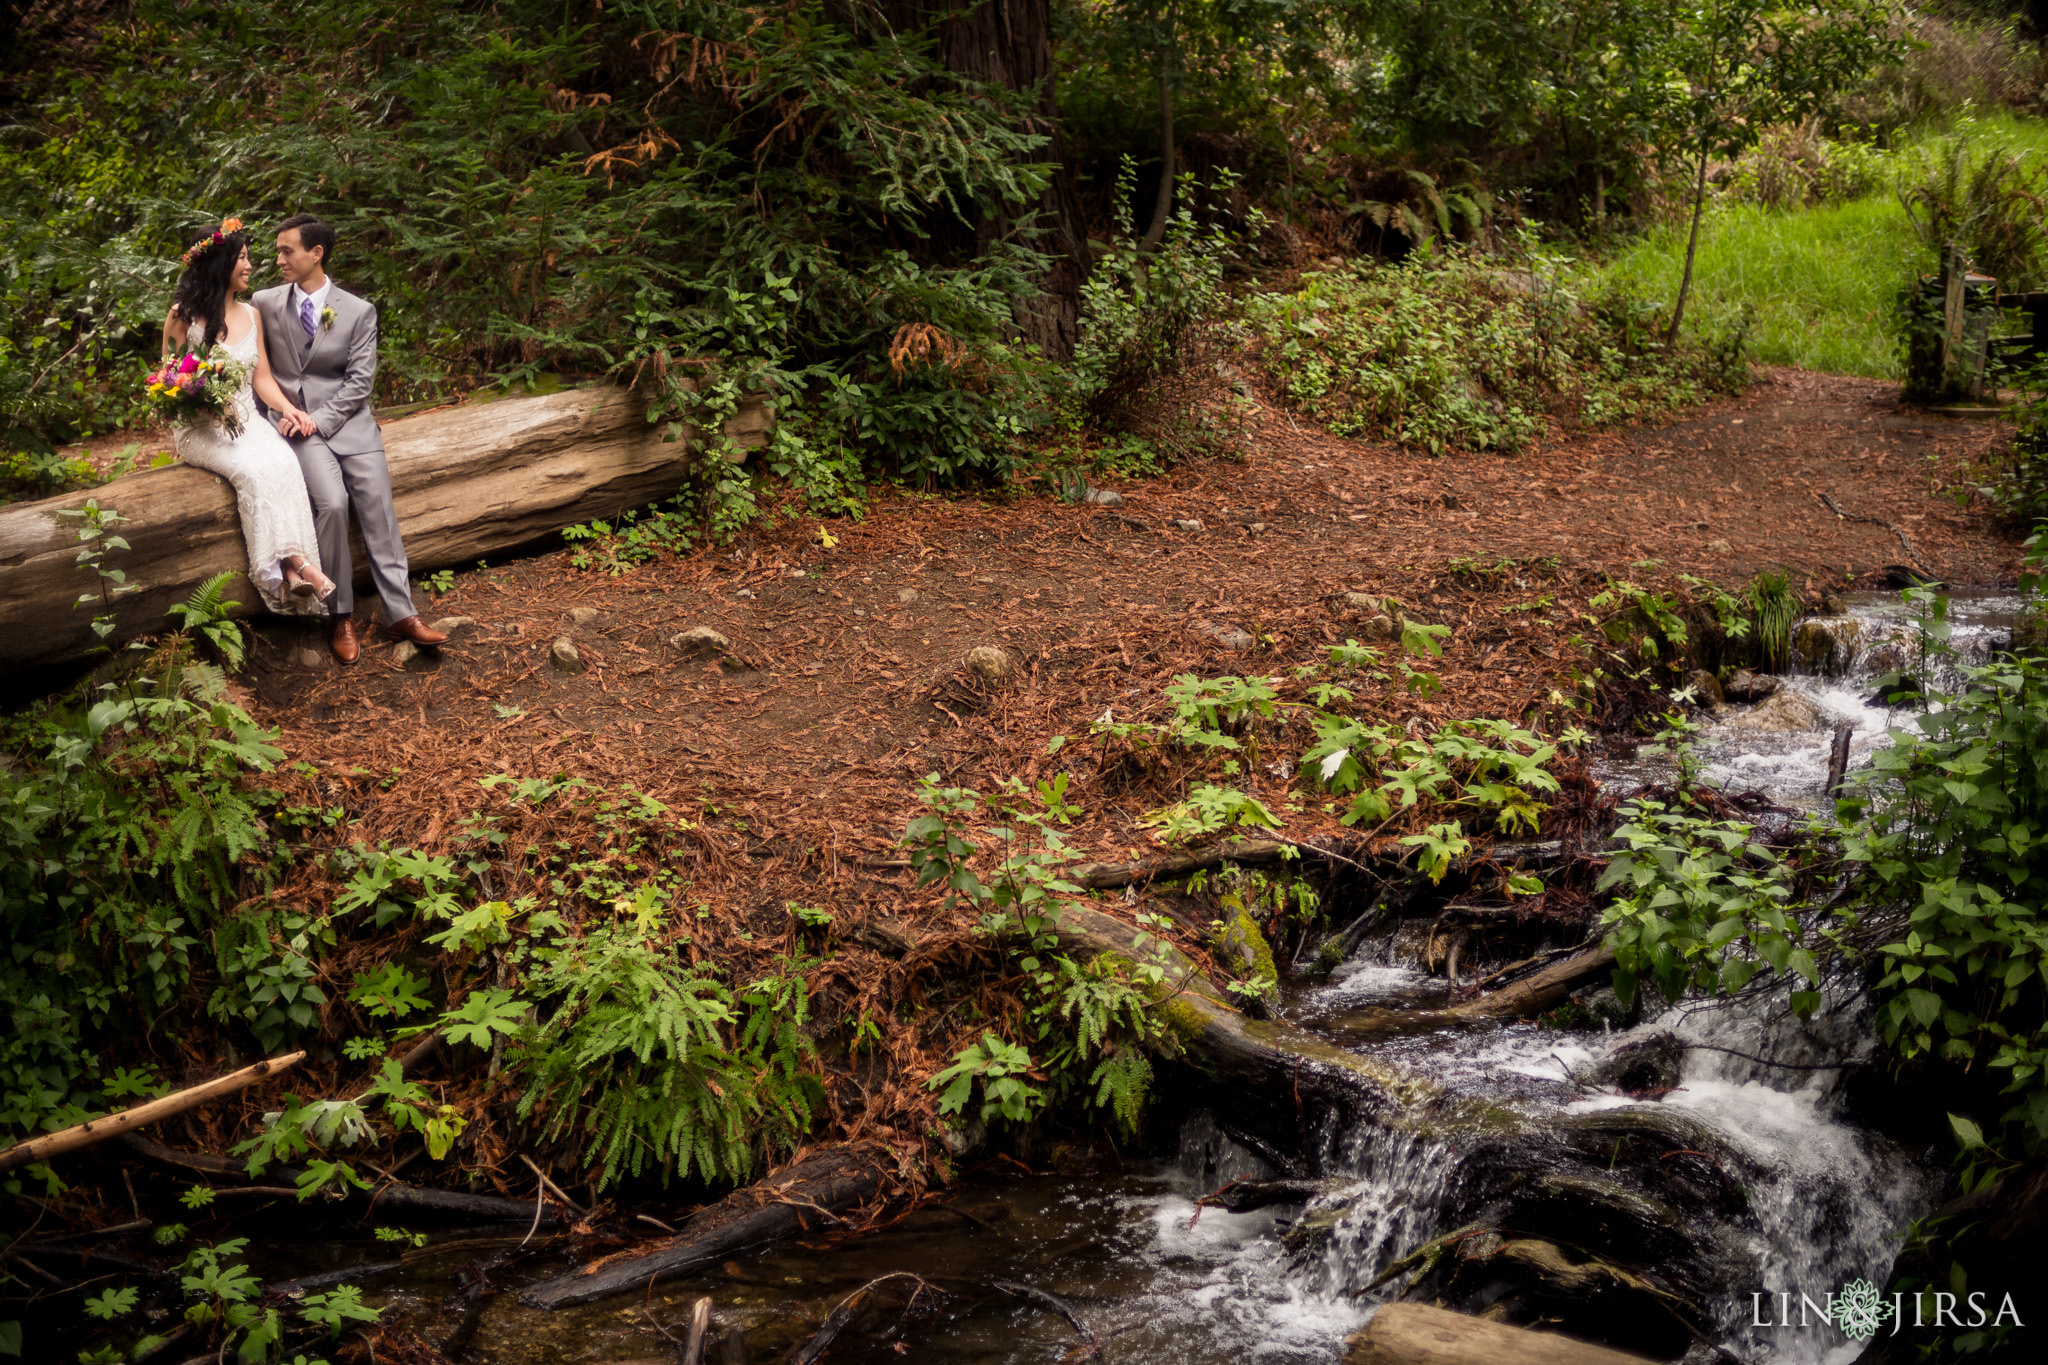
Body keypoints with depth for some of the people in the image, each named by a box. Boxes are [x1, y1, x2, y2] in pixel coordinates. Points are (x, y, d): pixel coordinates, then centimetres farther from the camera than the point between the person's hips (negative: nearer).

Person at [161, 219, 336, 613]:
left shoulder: (251, 315, 16)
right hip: (199, 429, -4)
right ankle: (297, 563, -40)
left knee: (284, 462, -31)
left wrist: (287, 407, -6)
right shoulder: (183, 315, 1)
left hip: (246, 419, 4)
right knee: (254, 470, -34)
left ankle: (291, 570, -42)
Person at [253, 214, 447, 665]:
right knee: (332, 501, -25)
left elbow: (359, 381, -1)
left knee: (377, 504, -17)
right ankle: (341, 616, -15)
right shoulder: (265, 303, 7)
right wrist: (282, 407, -5)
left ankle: (400, 614, -14)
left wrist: (320, 419, -13)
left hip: (346, 419, 1)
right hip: (294, 419, -1)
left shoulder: (358, 311, 4)